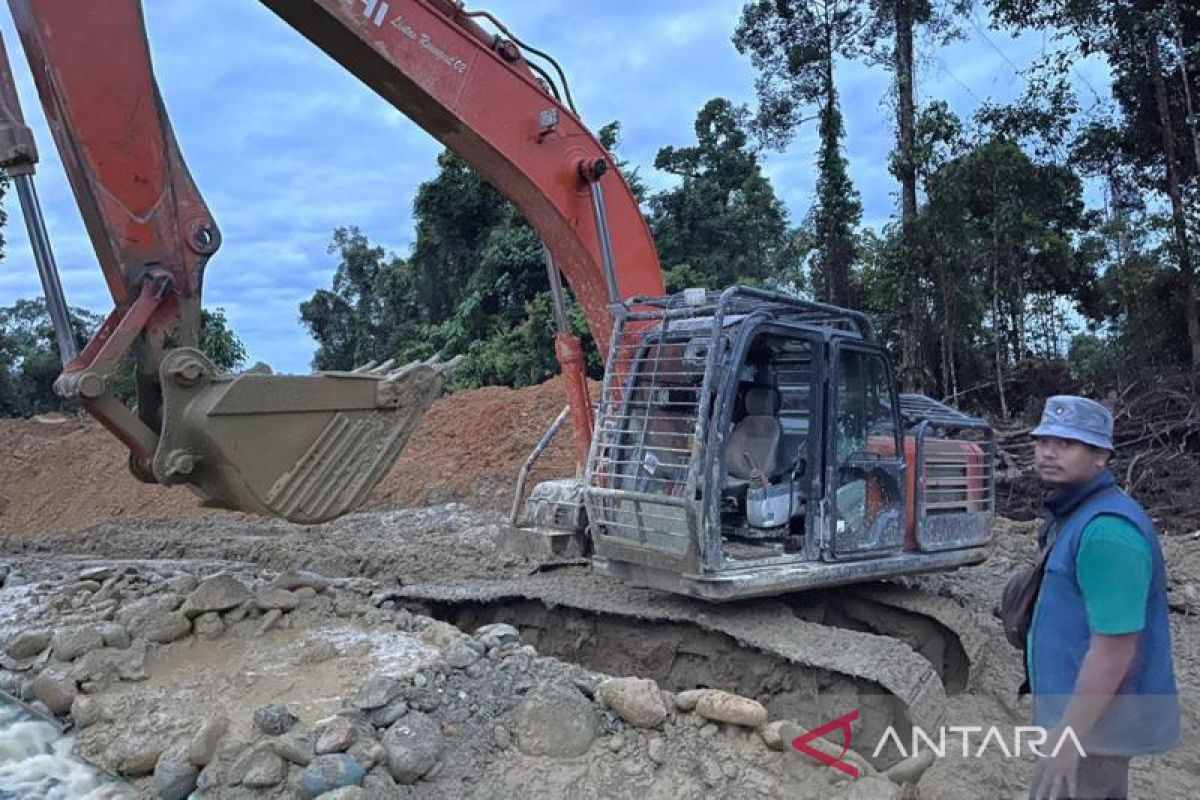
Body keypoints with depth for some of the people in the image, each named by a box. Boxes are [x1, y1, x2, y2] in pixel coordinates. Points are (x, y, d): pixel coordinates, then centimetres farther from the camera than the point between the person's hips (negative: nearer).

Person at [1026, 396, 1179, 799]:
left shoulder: (1107, 529, -26)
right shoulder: (1076, 513, 7)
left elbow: (1115, 648, -27)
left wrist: (1067, 734, -22)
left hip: (1097, 719, -10)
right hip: (1093, 707, 10)